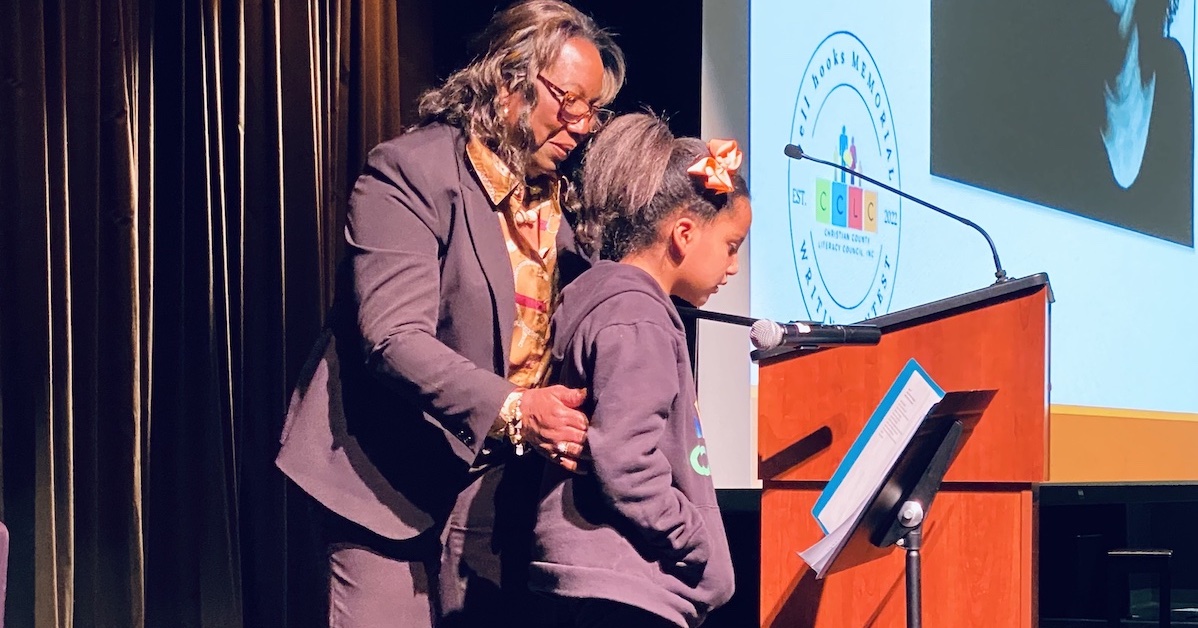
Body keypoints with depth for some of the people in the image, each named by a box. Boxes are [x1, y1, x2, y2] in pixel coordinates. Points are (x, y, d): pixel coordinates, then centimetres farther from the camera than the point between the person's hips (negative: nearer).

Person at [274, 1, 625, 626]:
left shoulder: (563, 199, 11)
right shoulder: (412, 171, -11)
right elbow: (393, 339, -23)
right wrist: (513, 410, -34)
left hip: (495, 490, 6)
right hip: (395, 482, -6)